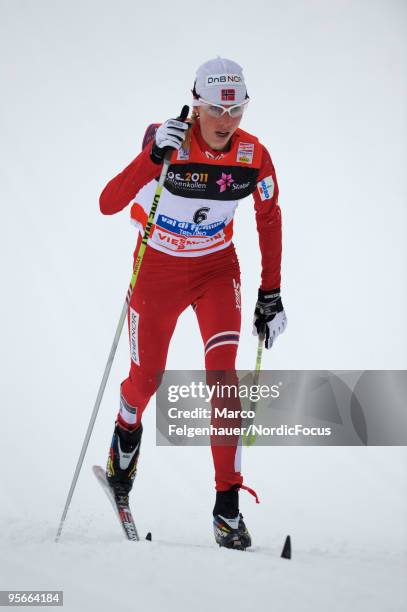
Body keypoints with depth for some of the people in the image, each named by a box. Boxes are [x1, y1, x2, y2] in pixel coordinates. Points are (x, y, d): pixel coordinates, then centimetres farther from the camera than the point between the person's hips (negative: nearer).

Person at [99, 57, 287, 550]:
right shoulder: (169, 144, -25)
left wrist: (271, 296, 0)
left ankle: (227, 507, -11)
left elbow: (269, 221, 0)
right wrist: (153, 156, -48)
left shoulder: (254, 156, -16)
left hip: (217, 269, 1)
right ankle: (126, 434, 49)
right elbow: (108, 204, -33)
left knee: (224, 375, -15)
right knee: (146, 377, 12)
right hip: (158, 269, -1)